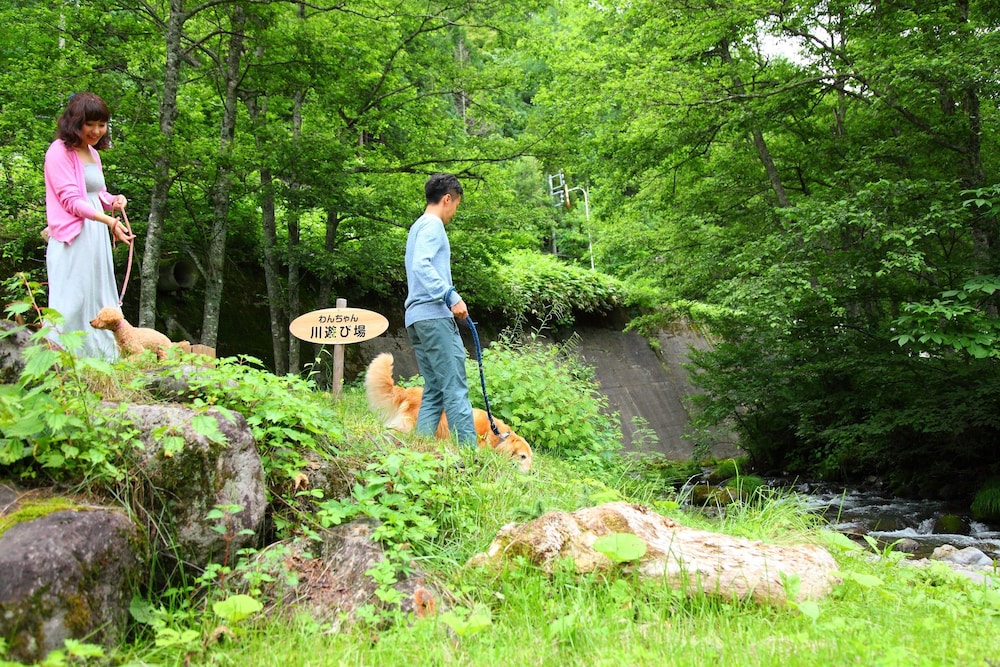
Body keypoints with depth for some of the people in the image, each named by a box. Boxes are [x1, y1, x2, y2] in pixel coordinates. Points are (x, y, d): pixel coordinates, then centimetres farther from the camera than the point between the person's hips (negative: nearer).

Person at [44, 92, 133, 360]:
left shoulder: (92, 153, 18)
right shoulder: (59, 151, -6)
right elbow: (70, 200, -14)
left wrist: (114, 201, -1)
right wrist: (109, 221, -26)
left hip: (97, 239, 8)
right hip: (72, 240, -8)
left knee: (99, 303, 8)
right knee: (72, 303, -9)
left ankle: (102, 357, 13)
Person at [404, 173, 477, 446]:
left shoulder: (418, 227, 26)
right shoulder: (433, 225, -4)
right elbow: (421, 266, -19)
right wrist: (452, 297, -22)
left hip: (416, 318, 10)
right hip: (434, 315, -10)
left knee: (434, 390, 8)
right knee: (455, 388, -12)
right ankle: (469, 451, -15)